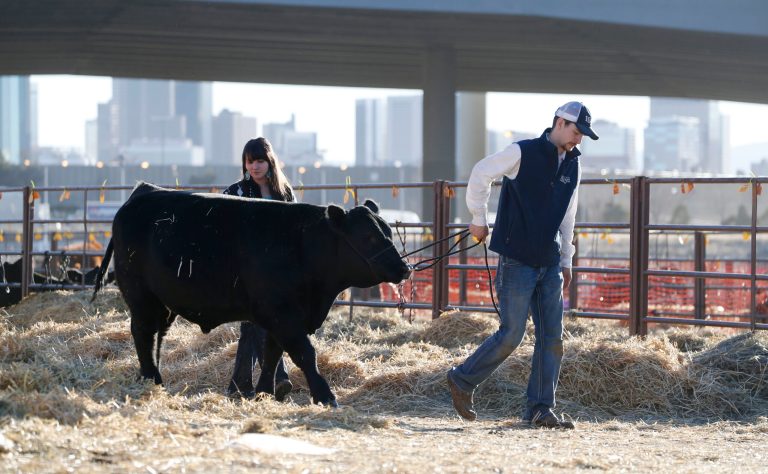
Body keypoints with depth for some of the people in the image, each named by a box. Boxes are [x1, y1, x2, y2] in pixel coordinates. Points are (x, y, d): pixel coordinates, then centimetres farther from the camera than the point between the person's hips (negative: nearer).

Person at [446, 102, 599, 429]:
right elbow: (481, 173, -2)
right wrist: (479, 220, 2)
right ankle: (462, 381, 11)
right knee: (511, 335, -8)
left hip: (550, 266, 7)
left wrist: (565, 261, 19)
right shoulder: (522, 153, -9)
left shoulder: (572, 165, 12)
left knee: (552, 338, 1)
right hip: (517, 262, -7)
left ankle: (540, 409, 7)